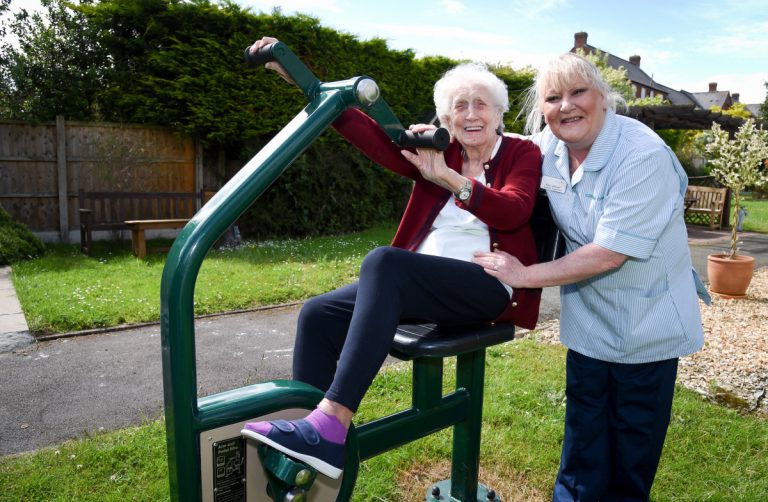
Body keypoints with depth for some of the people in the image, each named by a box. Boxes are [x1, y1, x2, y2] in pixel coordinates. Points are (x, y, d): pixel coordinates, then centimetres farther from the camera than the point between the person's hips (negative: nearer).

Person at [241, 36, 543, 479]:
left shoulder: (523, 153, 4)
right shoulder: (436, 152, 14)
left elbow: (514, 212, -16)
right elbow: (371, 135, 2)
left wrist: (448, 178, -28)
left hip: (489, 286, -5)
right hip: (425, 282, 6)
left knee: (384, 261, -34)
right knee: (319, 314, -15)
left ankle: (332, 424, -39)